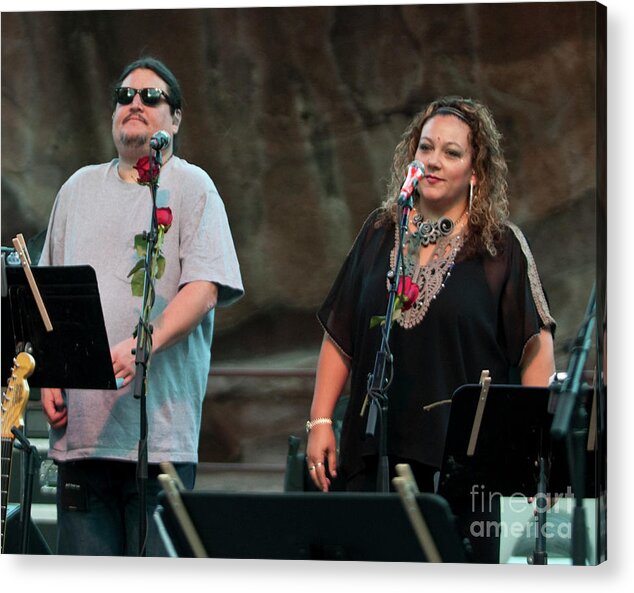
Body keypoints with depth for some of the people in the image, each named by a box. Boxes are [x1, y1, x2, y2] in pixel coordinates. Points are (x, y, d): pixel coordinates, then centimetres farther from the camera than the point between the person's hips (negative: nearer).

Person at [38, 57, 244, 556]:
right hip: (81, 426, 4)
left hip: (160, 429, -4)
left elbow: (205, 287, -9)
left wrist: (146, 343, -24)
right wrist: (50, 374, 8)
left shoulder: (191, 187, 3)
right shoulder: (79, 188, 19)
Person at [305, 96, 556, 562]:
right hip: (371, 453, 3)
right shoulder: (380, 234, 13)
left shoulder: (501, 247, 1)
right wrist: (320, 422, 9)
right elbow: (340, 336, 16)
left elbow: (537, 349, -3)